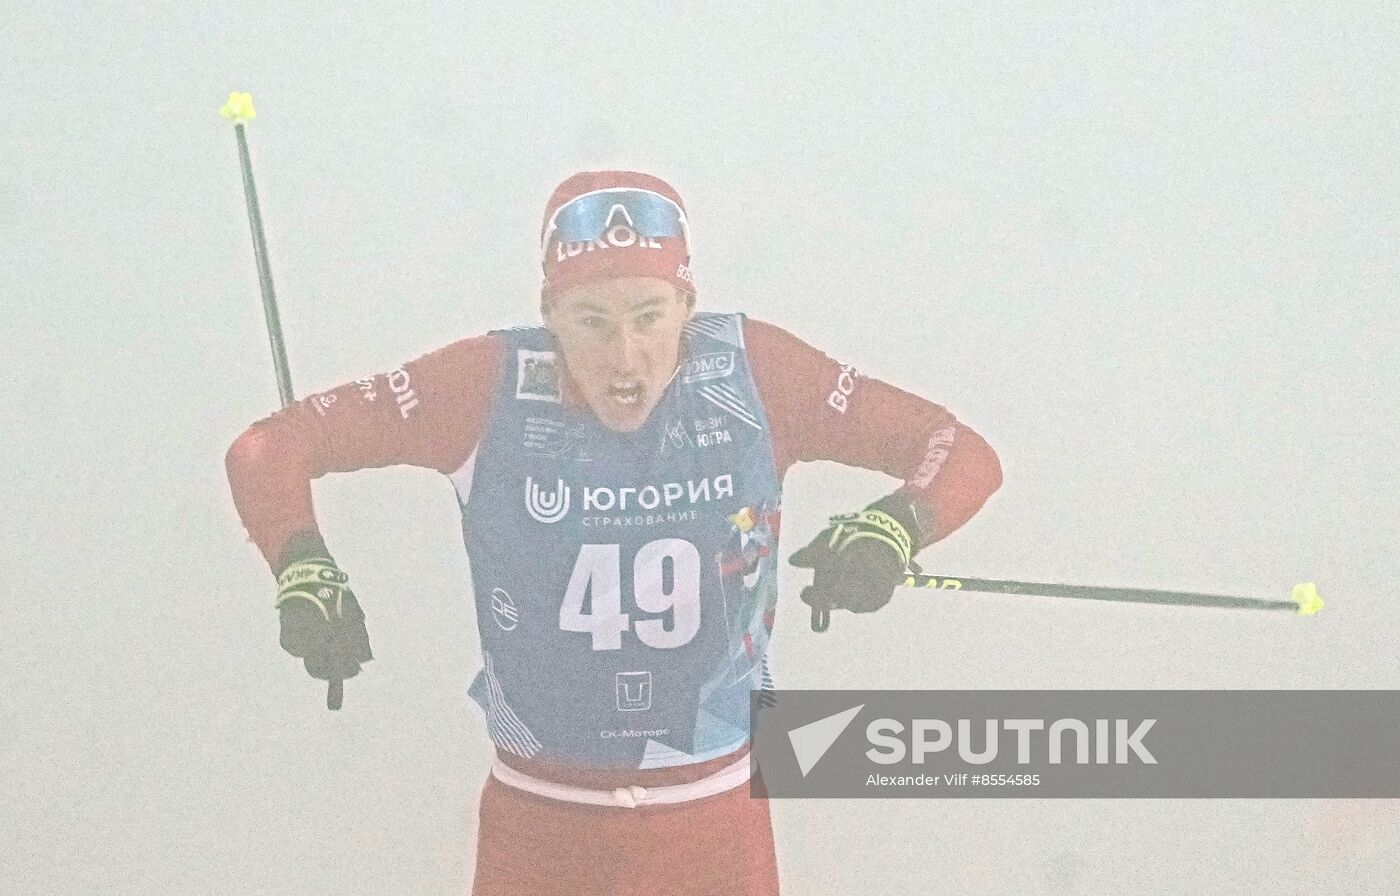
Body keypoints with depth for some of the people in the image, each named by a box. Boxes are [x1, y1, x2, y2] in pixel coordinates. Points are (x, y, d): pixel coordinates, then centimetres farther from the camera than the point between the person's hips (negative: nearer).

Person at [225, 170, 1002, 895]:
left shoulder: (755, 372, -12)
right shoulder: (489, 387, -15)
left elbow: (961, 455, -9)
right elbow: (270, 449, -9)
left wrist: (890, 529, -28)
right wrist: (304, 574, -26)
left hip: (715, 817, 1)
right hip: (534, 820, 0)